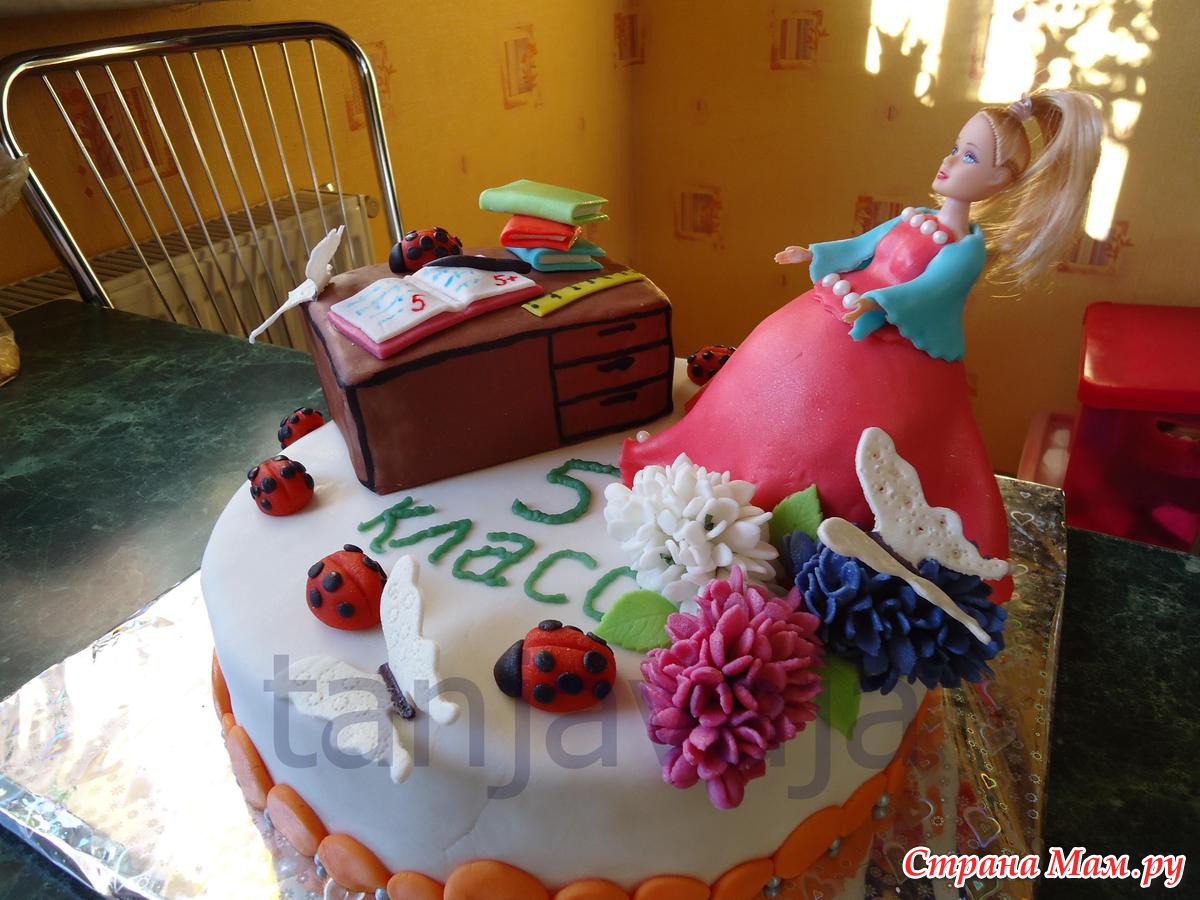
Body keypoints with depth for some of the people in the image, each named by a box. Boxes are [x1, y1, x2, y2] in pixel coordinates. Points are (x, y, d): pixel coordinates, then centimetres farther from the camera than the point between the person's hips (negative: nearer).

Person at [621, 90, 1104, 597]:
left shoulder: (968, 248, -14)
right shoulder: (915, 218, 9)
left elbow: (926, 290, -28)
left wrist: (875, 302, -43)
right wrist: (816, 255, 19)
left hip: (886, 355, -8)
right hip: (827, 327, 9)